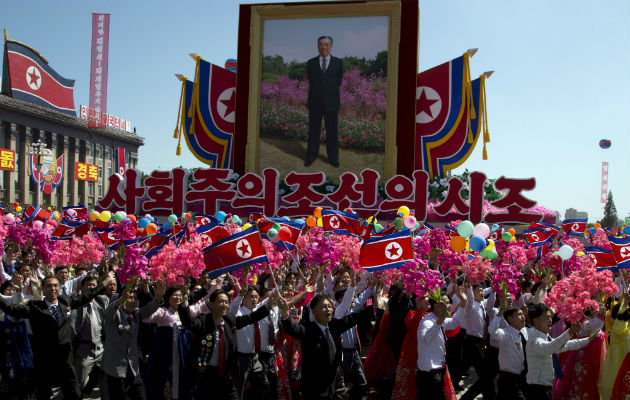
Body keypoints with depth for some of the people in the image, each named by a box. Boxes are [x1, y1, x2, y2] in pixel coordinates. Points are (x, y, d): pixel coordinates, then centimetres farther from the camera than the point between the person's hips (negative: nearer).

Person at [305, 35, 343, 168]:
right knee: (313, 130, 8)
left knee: (332, 131, 5)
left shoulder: (338, 62, 3)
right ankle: (311, 156, 19)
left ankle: (333, 157, 16)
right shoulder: (311, 63, 5)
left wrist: (330, 92, 12)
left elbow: (338, 82, 9)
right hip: (315, 103, 1)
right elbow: (311, 81, 12)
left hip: (331, 103, -1)